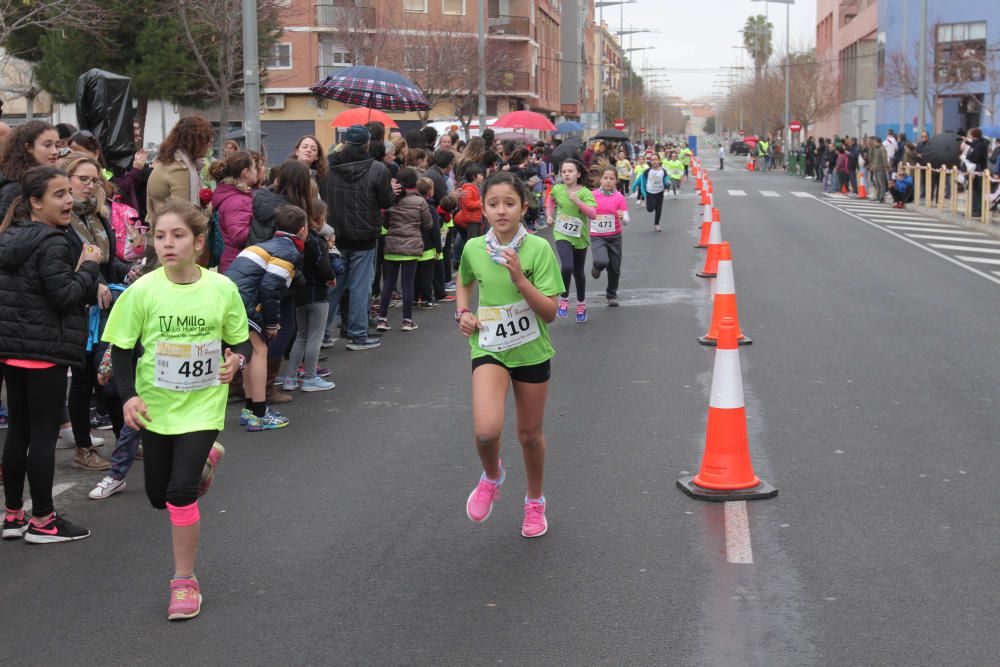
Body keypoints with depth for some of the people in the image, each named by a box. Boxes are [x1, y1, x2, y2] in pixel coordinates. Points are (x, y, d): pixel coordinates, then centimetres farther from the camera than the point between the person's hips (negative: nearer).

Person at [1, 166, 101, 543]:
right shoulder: (52, 243, -16)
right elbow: (65, 296, -19)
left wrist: (80, 273, 11)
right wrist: (89, 266, -7)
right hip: (45, 351, -9)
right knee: (44, 434, -2)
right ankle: (42, 520, 4)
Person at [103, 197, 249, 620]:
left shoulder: (221, 288, -8)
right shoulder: (142, 291, -10)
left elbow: (241, 343, 5)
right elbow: (121, 349, -2)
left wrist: (236, 361, -18)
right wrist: (129, 395, -16)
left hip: (203, 405, -2)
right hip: (156, 407, 2)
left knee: (180, 492, -14)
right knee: (158, 497, 14)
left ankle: (185, 581, 4)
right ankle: (204, 459, 47)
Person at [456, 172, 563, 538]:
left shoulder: (538, 248, -12)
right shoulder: (473, 248, -4)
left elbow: (550, 312, -14)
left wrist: (519, 279, -26)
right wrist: (462, 312, 2)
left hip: (531, 352, 0)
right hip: (489, 349, 1)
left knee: (530, 433, 14)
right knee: (486, 430, -22)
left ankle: (535, 501, 40)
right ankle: (491, 476, 12)